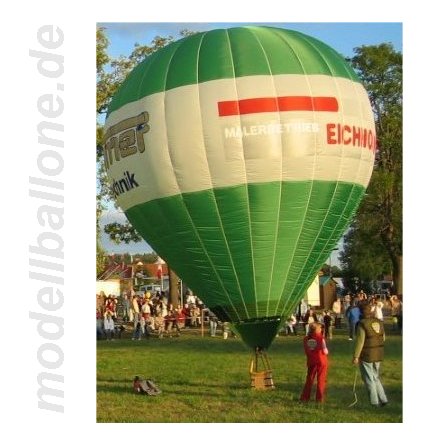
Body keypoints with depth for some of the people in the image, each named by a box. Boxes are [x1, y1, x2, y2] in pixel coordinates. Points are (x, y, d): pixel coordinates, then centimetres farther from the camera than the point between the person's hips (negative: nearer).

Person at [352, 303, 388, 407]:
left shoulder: (362, 324, -17)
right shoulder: (379, 322, 2)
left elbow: (359, 341, -19)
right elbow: (383, 338, 11)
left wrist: (356, 356, -13)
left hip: (366, 355, -6)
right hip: (378, 355, 6)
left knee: (369, 379, 6)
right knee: (376, 377, 20)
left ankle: (374, 402, 9)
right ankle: (383, 399, 15)